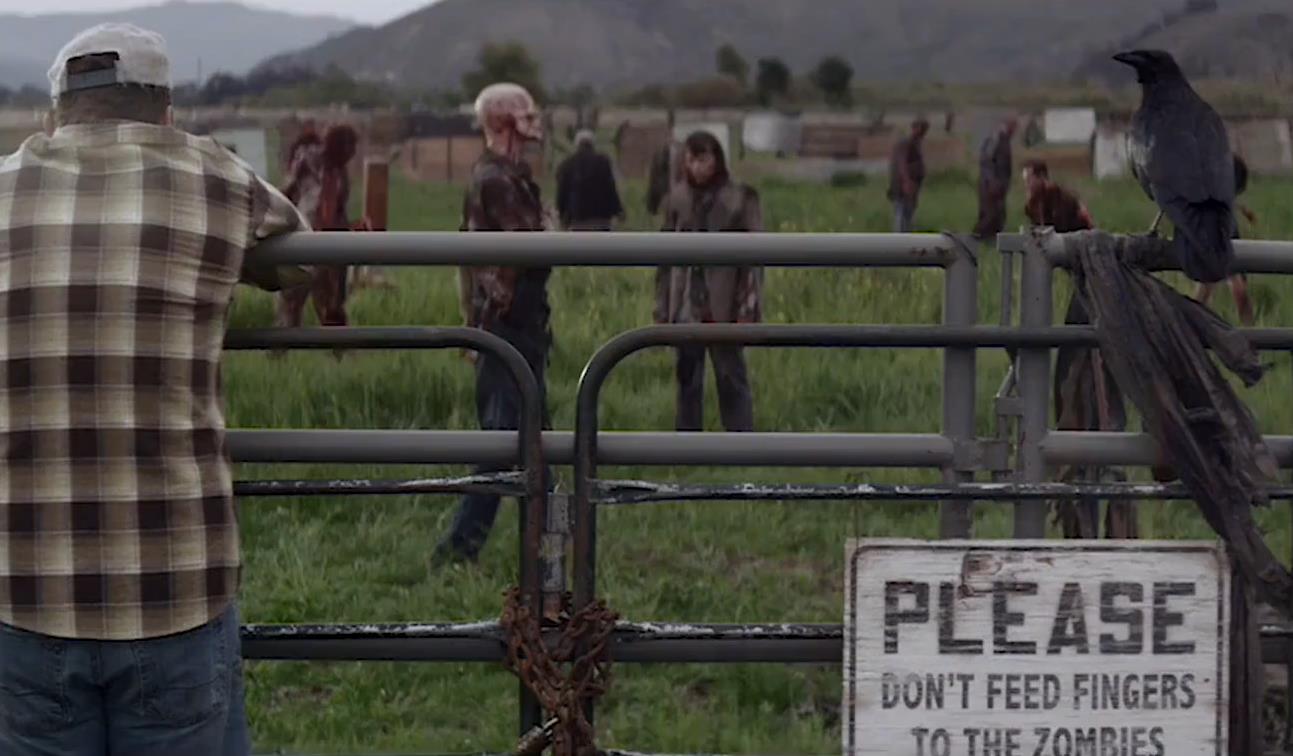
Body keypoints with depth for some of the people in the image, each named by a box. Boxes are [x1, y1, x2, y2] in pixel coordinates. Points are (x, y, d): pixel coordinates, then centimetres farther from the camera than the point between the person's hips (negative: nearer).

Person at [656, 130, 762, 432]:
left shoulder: (740, 200, -4)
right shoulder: (677, 200, 6)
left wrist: (748, 307, -11)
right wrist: (662, 308, 8)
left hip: (723, 306, -3)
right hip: (686, 307, 3)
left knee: (731, 379, -1)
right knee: (687, 381, 9)